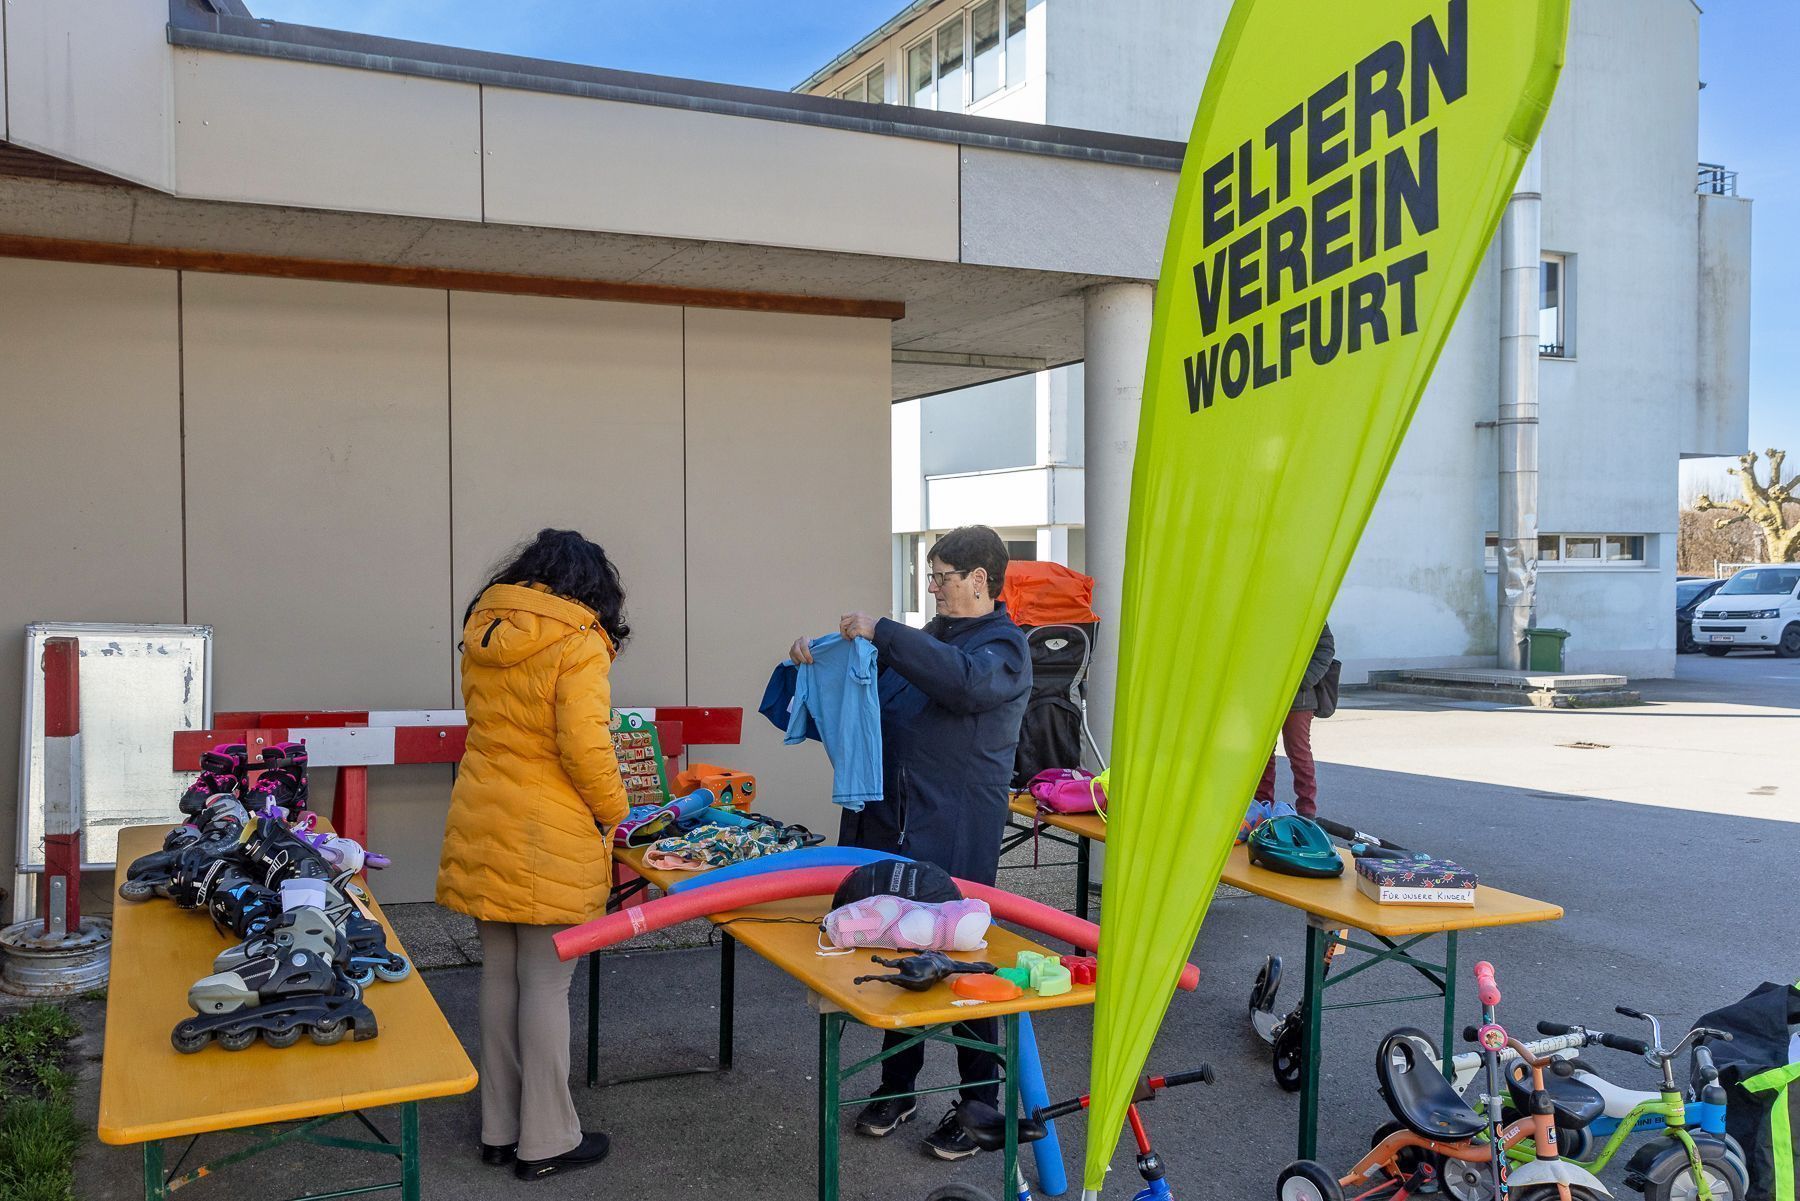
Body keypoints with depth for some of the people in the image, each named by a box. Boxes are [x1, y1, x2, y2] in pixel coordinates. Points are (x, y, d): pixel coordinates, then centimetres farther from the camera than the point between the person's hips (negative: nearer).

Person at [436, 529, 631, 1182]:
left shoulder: (484, 629, 9)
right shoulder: (579, 642, -13)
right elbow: (585, 747, -20)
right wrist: (611, 810, -4)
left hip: (482, 828, 7)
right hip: (550, 840, -7)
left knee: (499, 975, 15)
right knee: (545, 983, 3)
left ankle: (499, 1128, 26)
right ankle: (546, 1140, 14)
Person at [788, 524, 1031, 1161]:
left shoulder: (1003, 646, -7)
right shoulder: (930, 638, 17)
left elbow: (966, 680, -30)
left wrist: (882, 632, -26)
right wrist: (819, 661, 8)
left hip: (955, 842, -7)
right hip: (889, 825, 8)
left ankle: (980, 1102, 16)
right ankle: (897, 1087, 28)